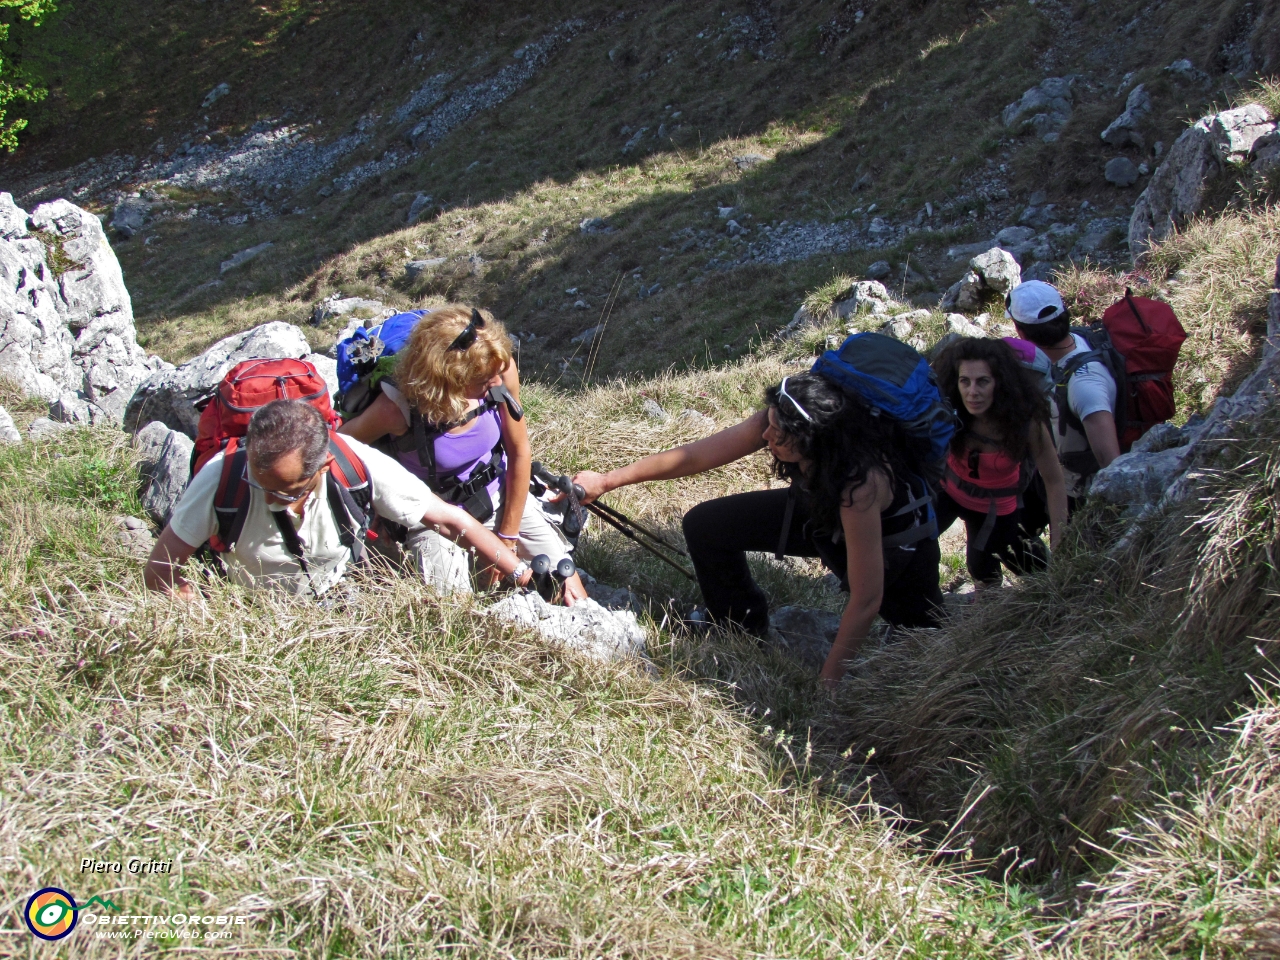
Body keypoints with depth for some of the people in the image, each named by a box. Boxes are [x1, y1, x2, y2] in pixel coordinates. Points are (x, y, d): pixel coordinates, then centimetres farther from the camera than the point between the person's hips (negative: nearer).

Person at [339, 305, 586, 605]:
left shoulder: (501, 372, -24)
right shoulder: (398, 407, -33)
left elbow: (519, 453, -10)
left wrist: (508, 537, -3)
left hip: (499, 497, 3)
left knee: (574, 597, 1)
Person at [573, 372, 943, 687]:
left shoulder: (861, 485, -44)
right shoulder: (779, 422, -30)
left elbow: (866, 601, -37)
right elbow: (696, 455, -19)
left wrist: (827, 683, -29)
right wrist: (606, 481, -15)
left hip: (895, 548, -5)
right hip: (821, 512, 5)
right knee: (704, 525, -4)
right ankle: (741, 631, 18)